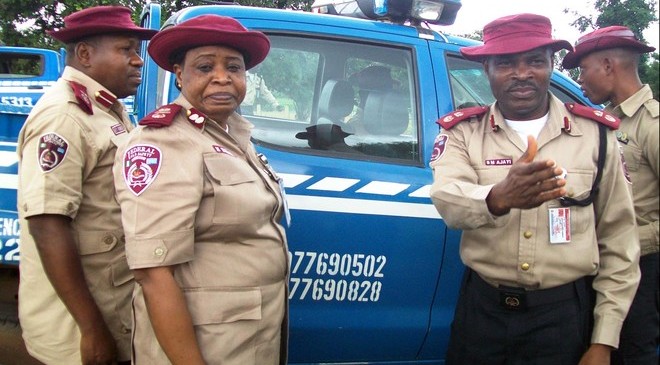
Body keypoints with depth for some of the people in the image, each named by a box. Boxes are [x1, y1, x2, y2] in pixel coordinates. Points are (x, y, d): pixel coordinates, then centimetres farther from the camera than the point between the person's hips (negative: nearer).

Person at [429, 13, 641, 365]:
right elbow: (446, 199, -21)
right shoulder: (463, 132, -1)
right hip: (483, 309, 0)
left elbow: (619, 243, 2)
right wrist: (499, 198, -43)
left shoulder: (595, 134, 0)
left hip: (565, 314, 0)